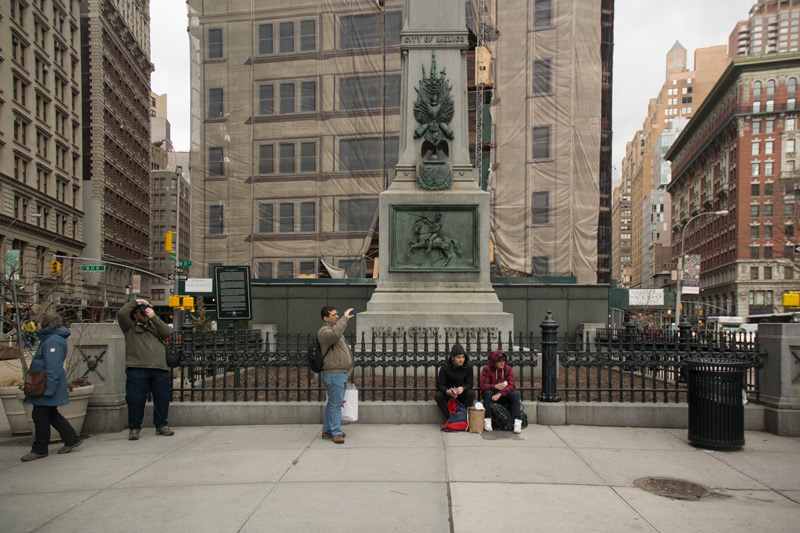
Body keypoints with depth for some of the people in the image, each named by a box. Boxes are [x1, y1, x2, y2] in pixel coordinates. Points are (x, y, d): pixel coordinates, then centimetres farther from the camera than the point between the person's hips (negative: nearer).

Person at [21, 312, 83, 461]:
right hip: (45, 386, 11)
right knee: (52, 415, 15)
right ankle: (72, 439, 20)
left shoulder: (53, 341, -20)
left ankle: (39, 449, 11)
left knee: (40, 417, 0)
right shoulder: (48, 339, 15)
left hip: (46, 386, -11)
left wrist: (48, 389, -25)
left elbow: (53, 367, -24)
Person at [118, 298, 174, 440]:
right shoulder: (130, 327, 16)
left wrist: (153, 317, 3)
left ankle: (161, 425, 18)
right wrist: (135, 302, 8)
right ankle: (134, 428, 12)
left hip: (160, 369, 3)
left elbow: (167, 332, 6)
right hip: (137, 368, -3)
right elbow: (121, 314, -1)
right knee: (136, 399, -2)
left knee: (162, 399, 5)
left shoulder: (155, 326, 25)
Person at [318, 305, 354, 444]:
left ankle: (327, 431, 24)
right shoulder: (324, 331, -14)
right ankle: (336, 433, 0)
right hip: (333, 374, -10)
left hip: (341, 374, 10)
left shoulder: (335, 328, 19)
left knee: (333, 403, 15)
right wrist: (345, 318, -30)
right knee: (335, 404, -6)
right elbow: (335, 334, -37)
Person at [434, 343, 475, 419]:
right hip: (448, 393, -1)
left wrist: (463, 388, -31)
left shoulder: (468, 365, -9)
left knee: (471, 393, -30)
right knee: (438, 396, -31)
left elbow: (470, 383, -7)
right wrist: (447, 391, -36)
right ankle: (450, 418, -18)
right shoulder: (445, 367, -14)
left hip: (462, 393, 1)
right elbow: (440, 384, -13)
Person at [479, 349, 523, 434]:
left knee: (515, 394, -27)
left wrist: (500, 394, -32)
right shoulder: (486, 369, -6)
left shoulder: (508, 369, -3)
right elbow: (483, 385, -15)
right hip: (491, 394, -1)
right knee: (488, 393, -34)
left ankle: (518, 422, -31)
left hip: (504, 396, 1)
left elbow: (511, 385, -14)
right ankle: (487, 421, -30)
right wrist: (495, 386, -36)